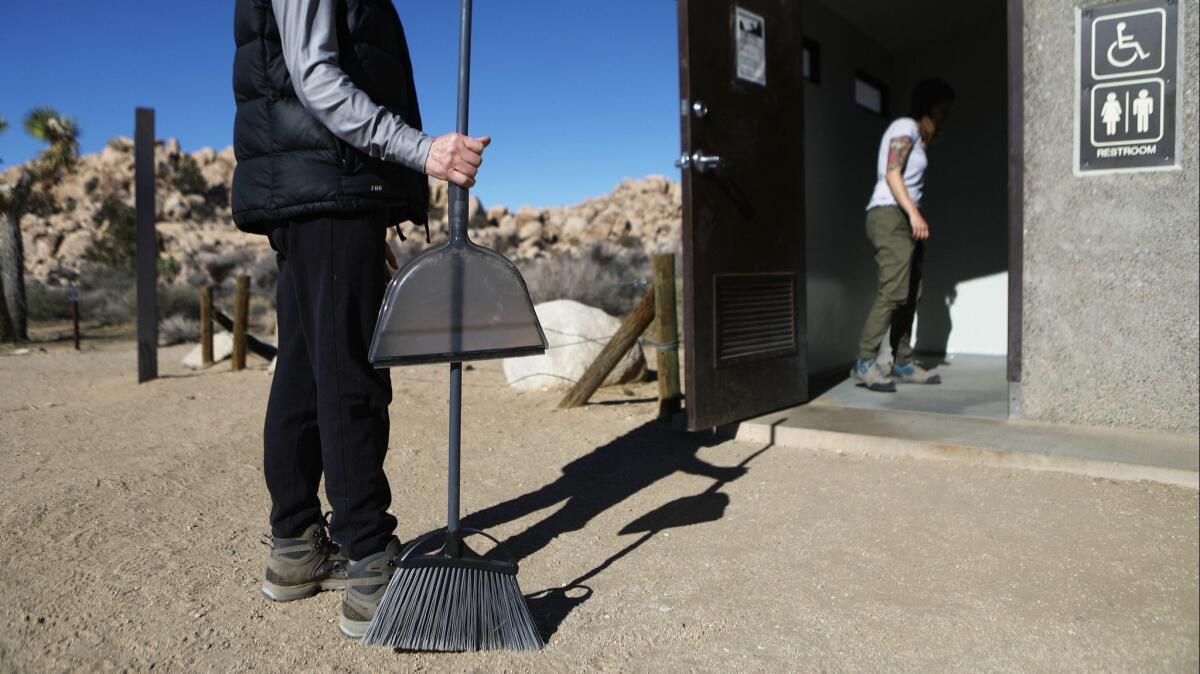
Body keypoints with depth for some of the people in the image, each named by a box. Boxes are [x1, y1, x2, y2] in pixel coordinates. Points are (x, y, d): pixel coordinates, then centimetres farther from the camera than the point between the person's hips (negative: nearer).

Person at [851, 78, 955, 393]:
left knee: (909, 295, 6)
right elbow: (892, 174, -14)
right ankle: (865, 362, -19)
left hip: (905, 218, 10)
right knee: (893, 291, -18)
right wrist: (914, 213, -22)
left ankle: (902, 363, 9)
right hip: (890, 215, -10)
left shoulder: (916, 134, 27)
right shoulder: (905, 127, -2)